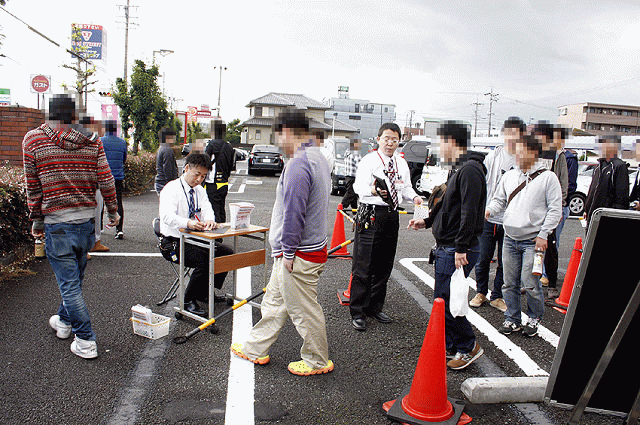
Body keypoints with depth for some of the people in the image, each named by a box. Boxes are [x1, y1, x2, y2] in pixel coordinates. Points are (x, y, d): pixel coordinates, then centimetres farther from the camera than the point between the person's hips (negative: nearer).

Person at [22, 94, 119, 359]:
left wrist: (36, 220, 9)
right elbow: (105, 179, -1)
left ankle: (86, 341, 4)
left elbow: (33, 186, -2)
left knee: (69, 283, 2)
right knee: (75, 276, 21)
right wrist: (113, 211, 11)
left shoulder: (32, 140, -5)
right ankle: (64, 322, 42)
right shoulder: (92, 140, 0)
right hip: (87, 219, 4)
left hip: (56, 222, -4)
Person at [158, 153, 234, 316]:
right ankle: (188, 300, -11)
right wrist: (188, 223, -47)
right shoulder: (171, 189, -12)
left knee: (227, 253, -6)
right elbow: (167, 216, -28)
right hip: (174, 243, -8)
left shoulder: (200, 191, 12)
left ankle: (204, 293, 7)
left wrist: (210, 220, -28)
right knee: (204, 260, -30)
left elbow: (207, 209, -2)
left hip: (196, 239, 8)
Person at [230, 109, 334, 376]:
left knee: (304, 309, 5)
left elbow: (293, 213, -26)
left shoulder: (298, 164, -23)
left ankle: (317, 361, 22)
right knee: (275, 301, 20)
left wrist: (288, 252, -17)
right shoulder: (318, 157, 11)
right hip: (313, 244, 11)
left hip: (299, 254, -11)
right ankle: (255, 349, 35)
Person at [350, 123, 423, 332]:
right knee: (363, 267, -5)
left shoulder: (402, 163, 14)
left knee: (384, 266, 13)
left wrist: (413, 196, -1)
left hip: (392, 215, 7)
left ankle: (374, 307, 28)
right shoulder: (369, 160, -6)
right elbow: (359, 186, -18)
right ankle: (356, 313, 6)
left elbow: (406, 187, 21)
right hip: (371, 215, -6)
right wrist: (373, 191, -39)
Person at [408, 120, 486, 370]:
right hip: (447, 247, 10)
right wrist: (427, 221, 23)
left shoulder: (470, 170, -16)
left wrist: (461, 248, -25)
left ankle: (468, 346, 11)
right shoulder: (459, 169, 17)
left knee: (444, 301, -6)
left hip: (458, 250, -10)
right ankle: (453, 346, 27)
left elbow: (469, 212, -23)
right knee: (443, 299, 15)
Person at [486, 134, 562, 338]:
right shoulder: (509, 176, 11)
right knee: (510, 283, 8)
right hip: (510, 239, 5)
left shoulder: (548, 177, -2)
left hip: (533, 240, -4)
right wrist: (489, 210, -4)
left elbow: (555, 209, -4)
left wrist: (543, 234, -9)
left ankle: (534, 319, 18)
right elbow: (499, 200, 19)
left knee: (530, 284, -5)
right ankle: (512, 320, 22)